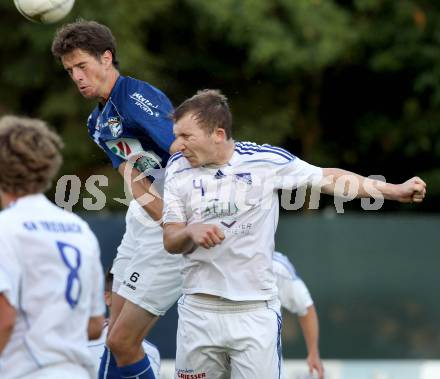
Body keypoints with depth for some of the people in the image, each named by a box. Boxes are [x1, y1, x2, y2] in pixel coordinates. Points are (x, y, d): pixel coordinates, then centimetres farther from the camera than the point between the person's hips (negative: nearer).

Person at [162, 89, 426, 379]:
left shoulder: (265, 160, -6)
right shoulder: (178, 168, 1)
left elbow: (329, 179, 1)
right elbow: (171, 242, 1)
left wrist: (394, 191, -5)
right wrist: (191, 232, -22)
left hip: (255, 311, -3)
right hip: (198, 309, 3)